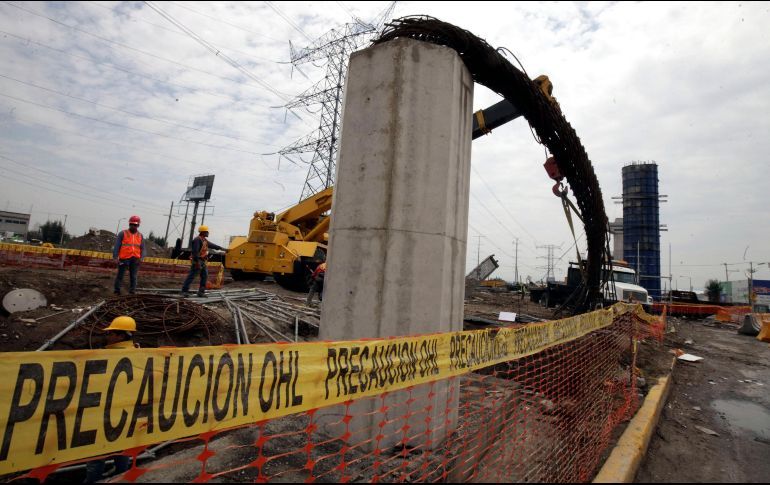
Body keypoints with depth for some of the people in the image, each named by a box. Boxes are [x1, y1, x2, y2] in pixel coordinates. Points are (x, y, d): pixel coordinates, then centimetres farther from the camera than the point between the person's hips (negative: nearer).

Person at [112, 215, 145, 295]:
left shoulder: (140, 236, 12)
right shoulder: (122, 233, 4)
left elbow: (142, 248, 11)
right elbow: (117, 246, 2)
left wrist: (141, 258, -2)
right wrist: (116, 257, -5)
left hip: (135, 259, 2)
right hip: (124, 258, -2)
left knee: (133, 277, 5)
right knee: (120, 275, 3)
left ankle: (132, 292, 11)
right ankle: (117, 291, 12)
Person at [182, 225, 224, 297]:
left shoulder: (204, 240, 14)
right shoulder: (197, 240, -16)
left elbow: (211, 245, 28)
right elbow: (195, 251, -22)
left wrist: (220, 248, 30)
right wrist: (197, 262, -25)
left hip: (202, 262, 10)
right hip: (197, 261, -10)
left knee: (205, 276, 7)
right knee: (191, 276, -5)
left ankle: (201, 292, 11)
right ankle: (184, 291, 2)